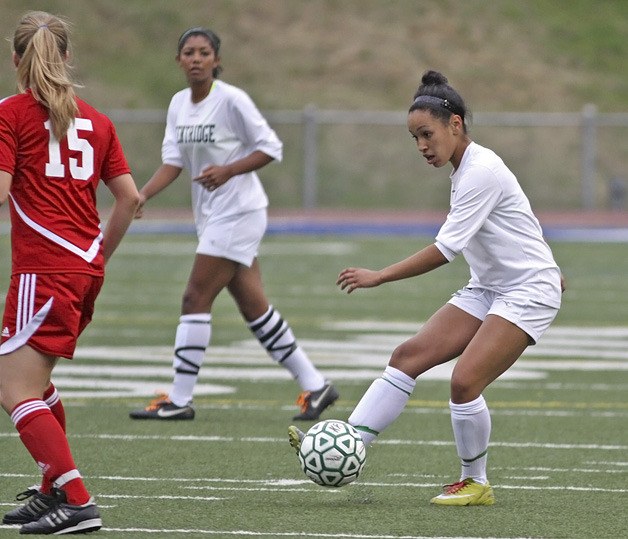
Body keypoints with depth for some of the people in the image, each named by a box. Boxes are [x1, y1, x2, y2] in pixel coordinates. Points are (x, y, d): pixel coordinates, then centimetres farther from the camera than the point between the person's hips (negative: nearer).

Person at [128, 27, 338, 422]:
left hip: (238, 213, -8)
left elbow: (271, 148, -11)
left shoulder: (231, 100, -14)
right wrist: (142, 195, -12)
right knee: (254, 307, 8)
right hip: (212, 215, 8)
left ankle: (179, 400, -3)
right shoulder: (179, 104, 8)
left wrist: (228, 170, -23)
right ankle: (314, 385, 16)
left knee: (196, 300, -9)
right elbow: (173, 162, 4)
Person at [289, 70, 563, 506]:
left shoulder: (481, 171, -21)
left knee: (464, 381, -20)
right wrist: (545, 267, 34)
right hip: (487, 289, 10)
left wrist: (379, 277, -24)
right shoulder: (465, 168, 10)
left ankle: (476, 483, -1)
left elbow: (448, 248, -25)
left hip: (527, 291, -10)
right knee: (409, 356, -4)